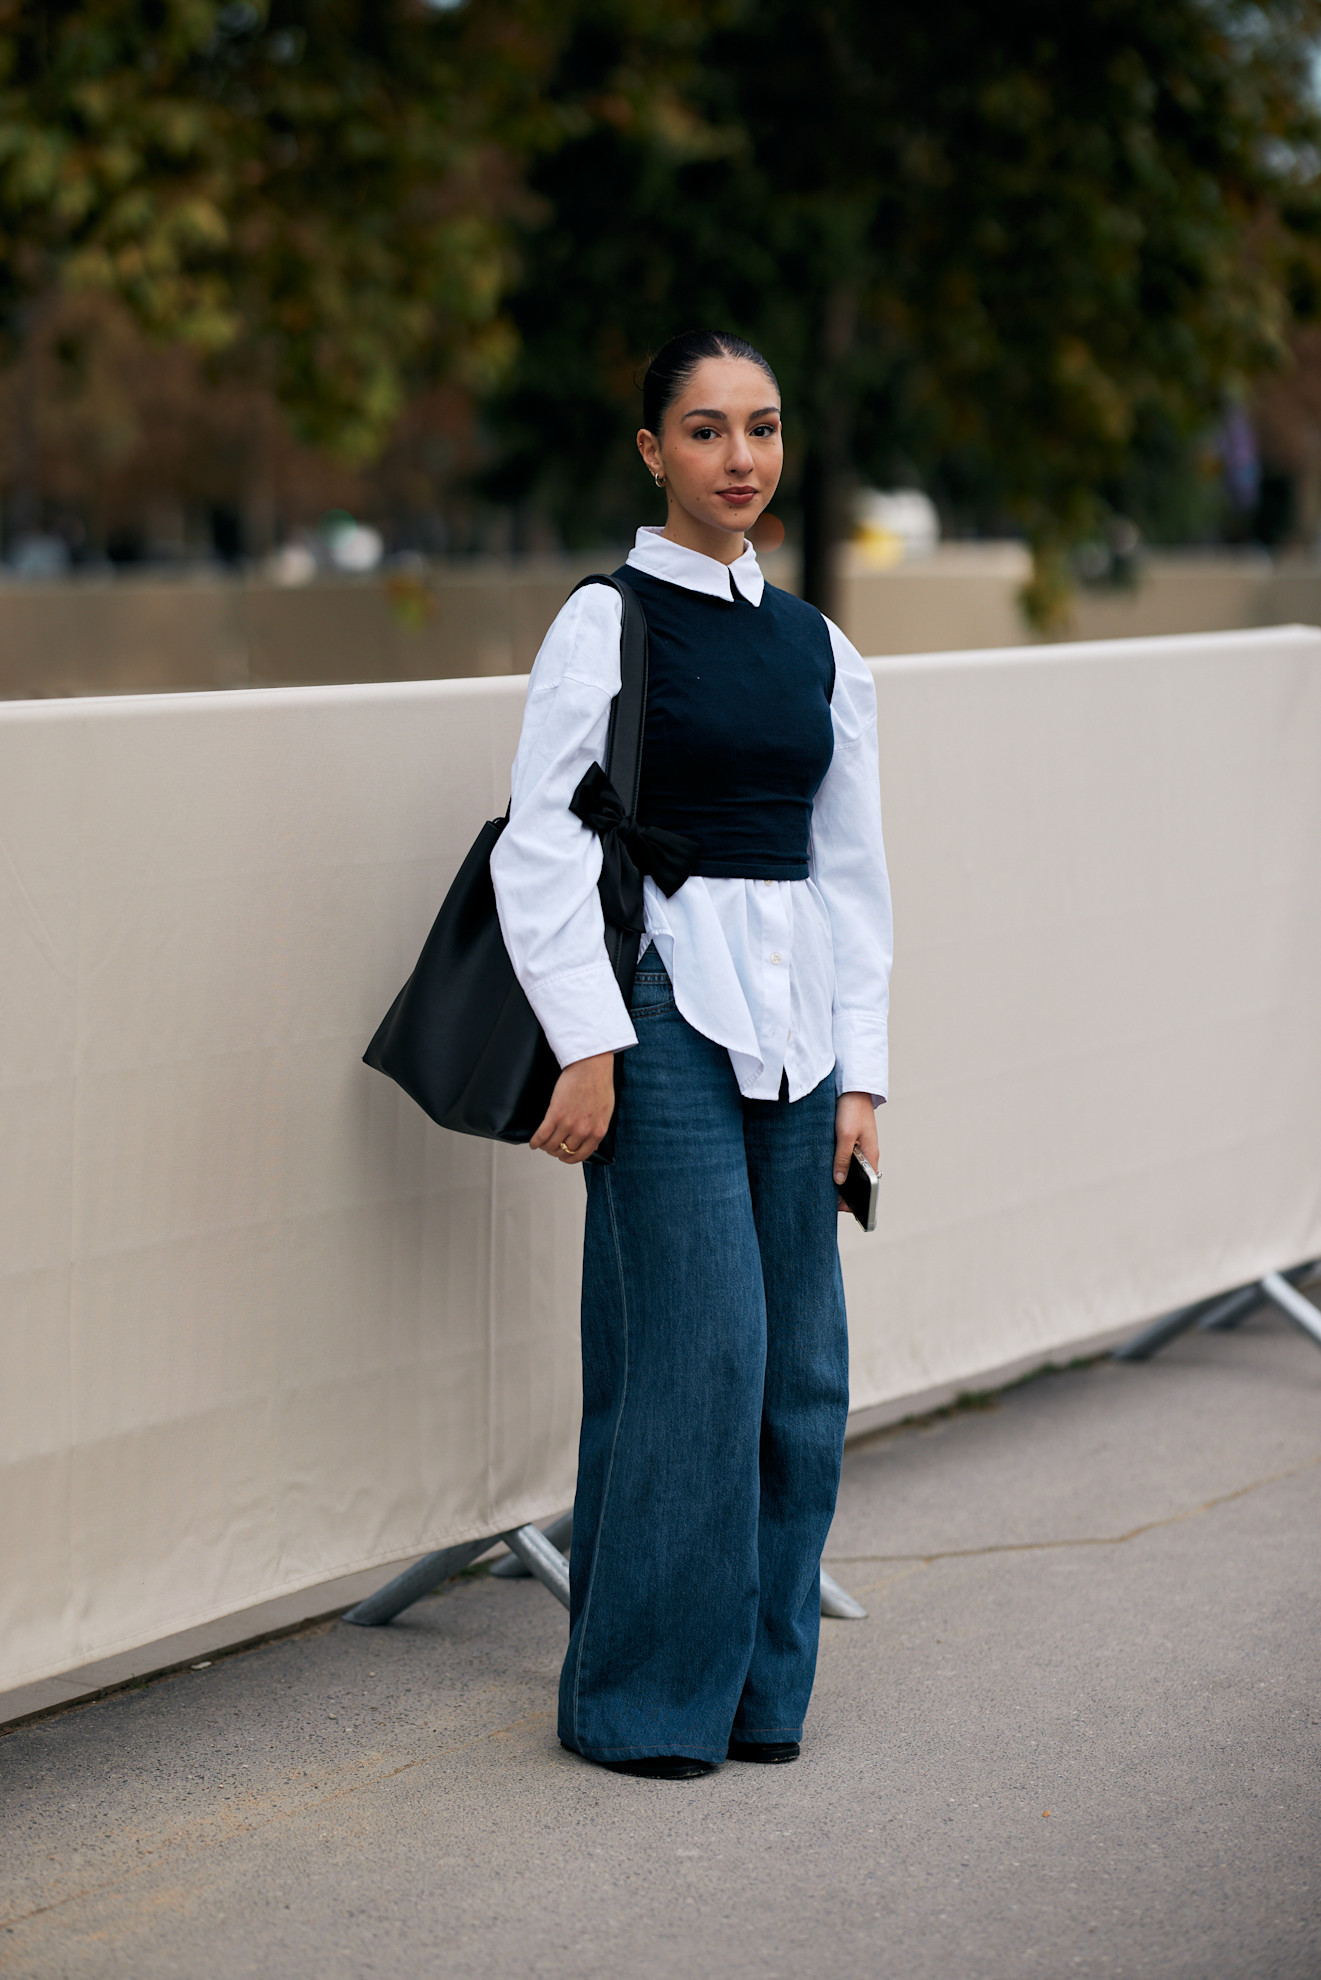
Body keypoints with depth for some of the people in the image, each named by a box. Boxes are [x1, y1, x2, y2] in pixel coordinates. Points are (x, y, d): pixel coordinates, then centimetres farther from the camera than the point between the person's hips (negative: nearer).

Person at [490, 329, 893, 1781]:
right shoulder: (607, 622, -2)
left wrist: (859, 1073, 9)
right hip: (668, 1011, -6)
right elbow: (541, 848, -7)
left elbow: (852, 870, 15)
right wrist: (589, 1043, -13)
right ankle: (642, 1698, 2)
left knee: (798, 1365, 4)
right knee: (696, 1347, -10)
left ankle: (756, 1686, 17)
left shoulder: (817, 648, 14)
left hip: (793, 1011, 6)